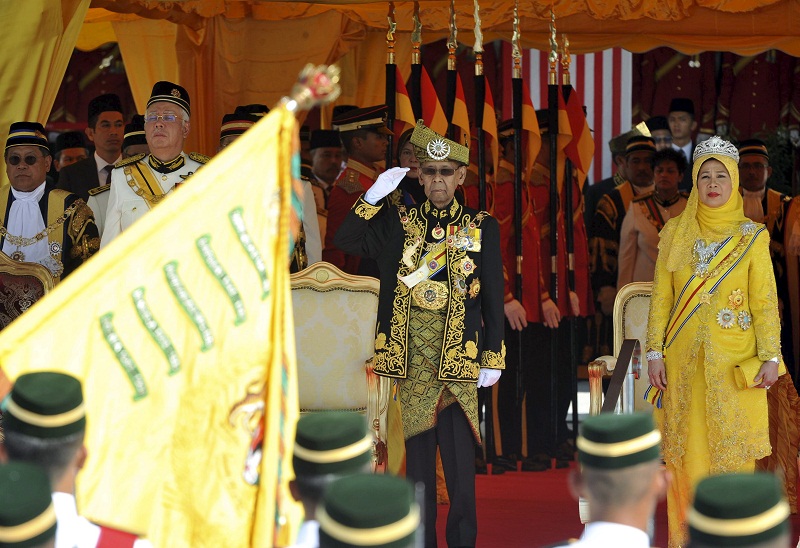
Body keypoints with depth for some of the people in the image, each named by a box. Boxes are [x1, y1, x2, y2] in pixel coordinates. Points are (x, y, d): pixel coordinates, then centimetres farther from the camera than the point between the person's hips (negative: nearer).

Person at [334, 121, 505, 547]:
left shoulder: (482, 228, 5)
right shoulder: (399, 223, 9)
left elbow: (493, 298, 4)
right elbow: (347, 241, -3)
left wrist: (493, 359, -1)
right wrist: (375, 194, -11)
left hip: (458, 354, -2)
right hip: (412, 353, 2)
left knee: (459, 454, -5)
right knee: (417, 452, 6)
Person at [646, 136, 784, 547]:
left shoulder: (751, 237, 3)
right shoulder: (675, 234, 7)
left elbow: (764, 301, 0)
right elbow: (661, 297, 6)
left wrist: (770, 356, -7)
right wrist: (655, 352, -1)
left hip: (735, 359, -1)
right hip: (685, 358, 1)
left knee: (732, 448, -1)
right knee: (688, 449, 2)